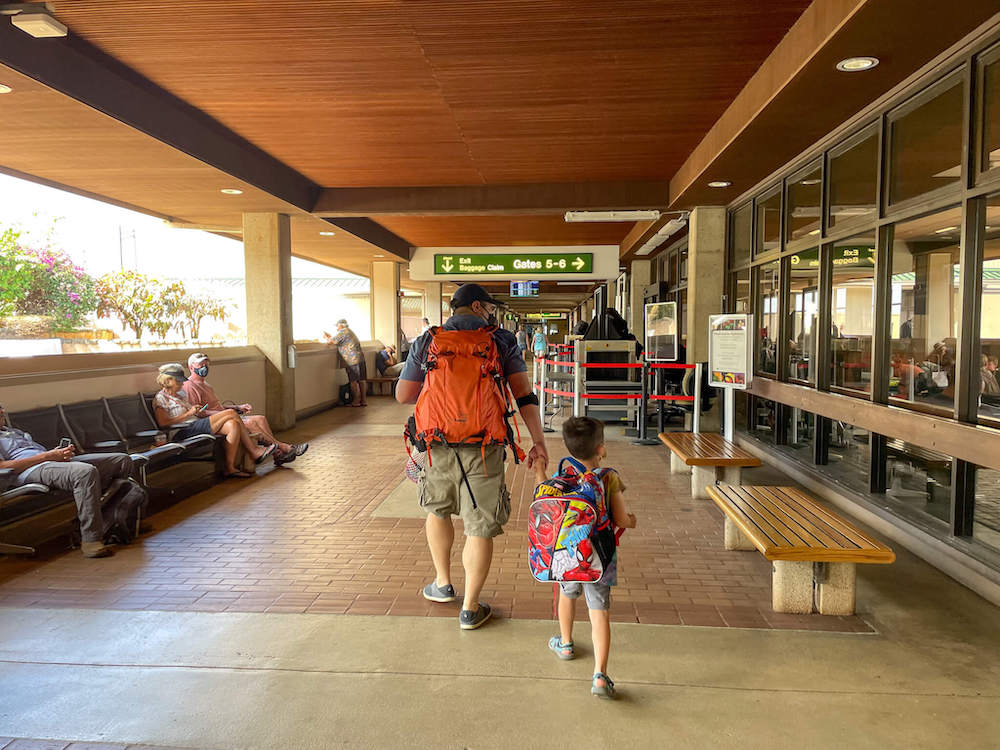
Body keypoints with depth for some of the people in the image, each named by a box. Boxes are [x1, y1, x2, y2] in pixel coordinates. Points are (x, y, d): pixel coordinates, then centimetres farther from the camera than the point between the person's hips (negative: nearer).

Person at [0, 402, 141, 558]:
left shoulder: (13, 431, 35)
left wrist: (62, 453, 4)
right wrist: (48, 455, -13)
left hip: (55, 462, 9)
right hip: (32, 470, -9)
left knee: (122, 460, -1)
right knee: (86, 471, -40)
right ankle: (91, 541, -38)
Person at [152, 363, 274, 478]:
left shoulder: (179, 395, 28)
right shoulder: (160, 398, 1)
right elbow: (163, 423, -13)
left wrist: (199, 412, 7)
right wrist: (189, 413, -13)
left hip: (197, 424, 9)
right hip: (184, 432, -9)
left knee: (233, 425, -19)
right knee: (231, 413, -20)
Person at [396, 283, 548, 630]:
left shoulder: (427, 341, 8)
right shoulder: (501, 340, 4)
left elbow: (403, 395, 9)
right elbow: (524, 394, -4)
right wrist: (538, 442, -3)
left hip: (438, 444, 3)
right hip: (483, 447, -2)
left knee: (437, 510, 27)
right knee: (480, 529, 7)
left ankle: (442, 583, 41)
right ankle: (470, 608, 16)